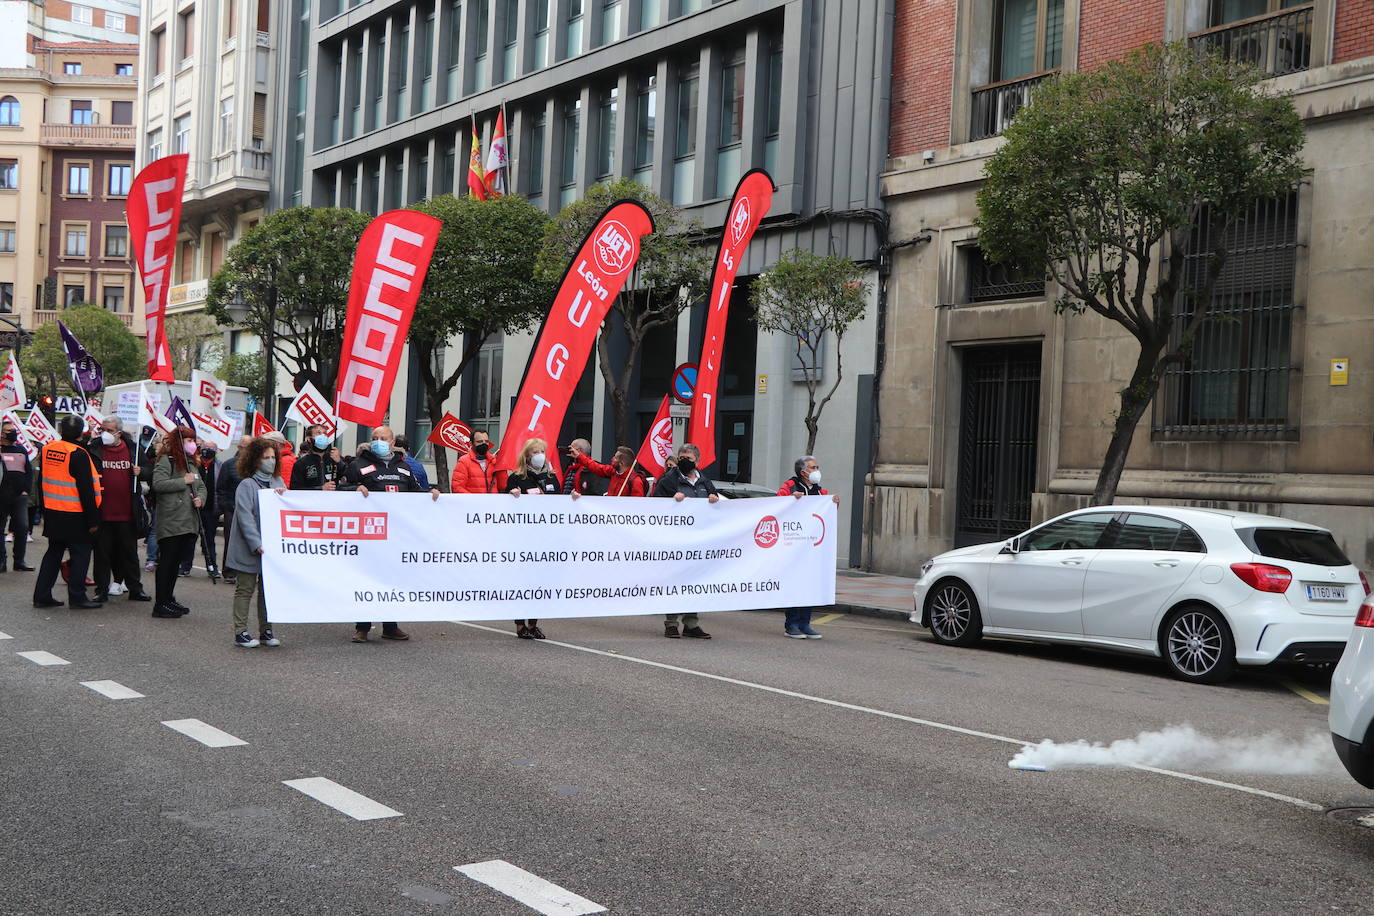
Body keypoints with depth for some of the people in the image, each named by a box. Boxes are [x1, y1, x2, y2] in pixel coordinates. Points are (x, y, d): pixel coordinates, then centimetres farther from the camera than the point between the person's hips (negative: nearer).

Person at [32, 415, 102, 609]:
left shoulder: (46, 450, 5)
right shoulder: (78, 454, -17)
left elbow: (42, 482, 14)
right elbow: (86, 489, -17)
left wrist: (44, 511, 23)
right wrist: (92, 520, -12)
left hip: (52, 513, 7)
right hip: (74, 516, -7)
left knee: (54, 553, 15)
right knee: (81, 553, 3)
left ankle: (42, 595, 15)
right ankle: (77, 596, 4)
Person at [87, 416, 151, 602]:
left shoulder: (132, 448, 5)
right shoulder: (94, 449, -1)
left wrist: (140, 472, -6)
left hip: (127, 514, 2)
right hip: (102, 514, -1)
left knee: (130, 552, 11)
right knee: (102, 552, 6)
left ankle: (135, 588, 19)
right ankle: (102, 589, 15)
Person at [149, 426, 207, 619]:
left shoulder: (189, 462, 19)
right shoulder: (166, 461, -8)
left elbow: (201, 486, 23)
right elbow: (158, 484, -22)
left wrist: (200, 498, 1)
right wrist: (184, 481, -15)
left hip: (188, 522, 8)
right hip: (170, 522, -8)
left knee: (176, 562, 15)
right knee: (166, 562, -5)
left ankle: (169, 599, 24)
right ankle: (160, 604, -1)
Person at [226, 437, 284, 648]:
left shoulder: (278, 482, 10)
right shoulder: (246, 485, -8)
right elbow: (245, 517, -15)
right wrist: (256, 544, -23)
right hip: (249, 549, -6)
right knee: (245, 589, 2)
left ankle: (266, 631, 17)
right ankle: (240, 632, 6)